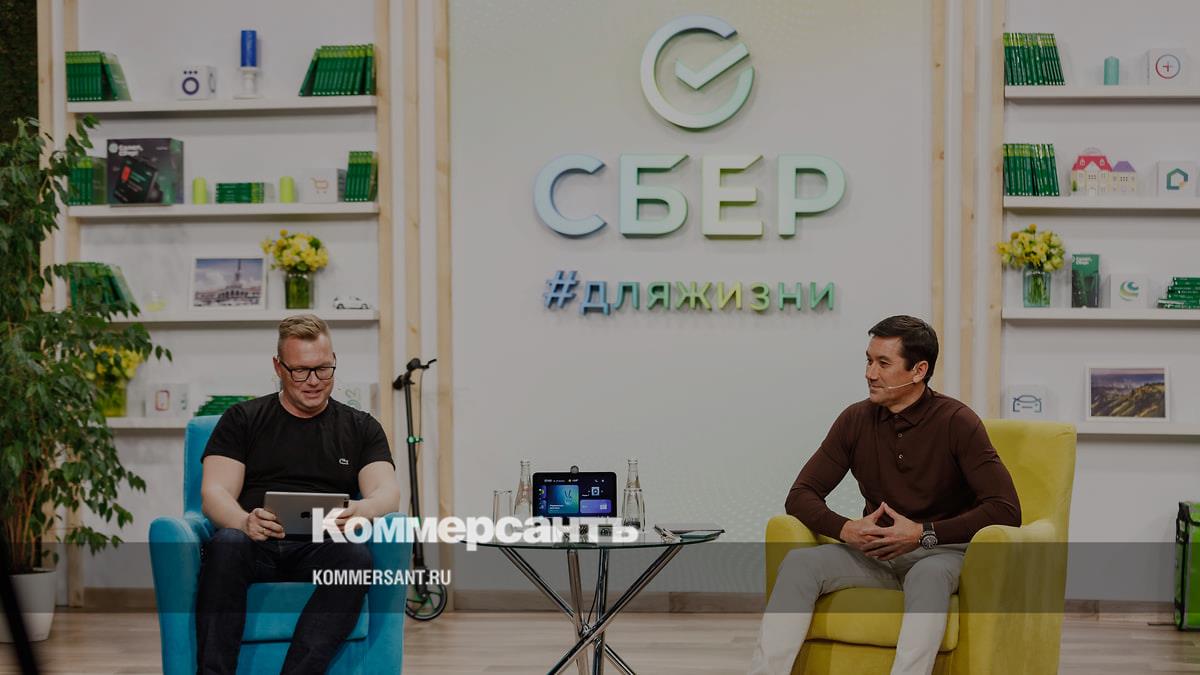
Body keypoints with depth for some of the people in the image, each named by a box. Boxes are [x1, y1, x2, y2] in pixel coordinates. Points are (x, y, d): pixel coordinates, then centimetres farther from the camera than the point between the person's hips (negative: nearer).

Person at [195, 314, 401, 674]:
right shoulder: (242, 419, 16)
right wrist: (244, 521, -22)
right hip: (254, 544, 0)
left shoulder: (361, 428, 19)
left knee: (356, 554, -34)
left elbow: (387, 491, 3)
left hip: (322, 550, 1)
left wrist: (362, 510, -24)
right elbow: (215, 491, 4)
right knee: (226, 544, -36)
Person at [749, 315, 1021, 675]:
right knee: (798, 562, -23)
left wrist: (924, 534, -22)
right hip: (874, 552, 4)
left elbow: (1006, 510, -16)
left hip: (940, 552, -4)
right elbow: (801, 495, 3)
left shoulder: (956, 422, -11)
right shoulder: (856, 420, 1)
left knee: (928, 575, -39)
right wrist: (846, 530, -17)